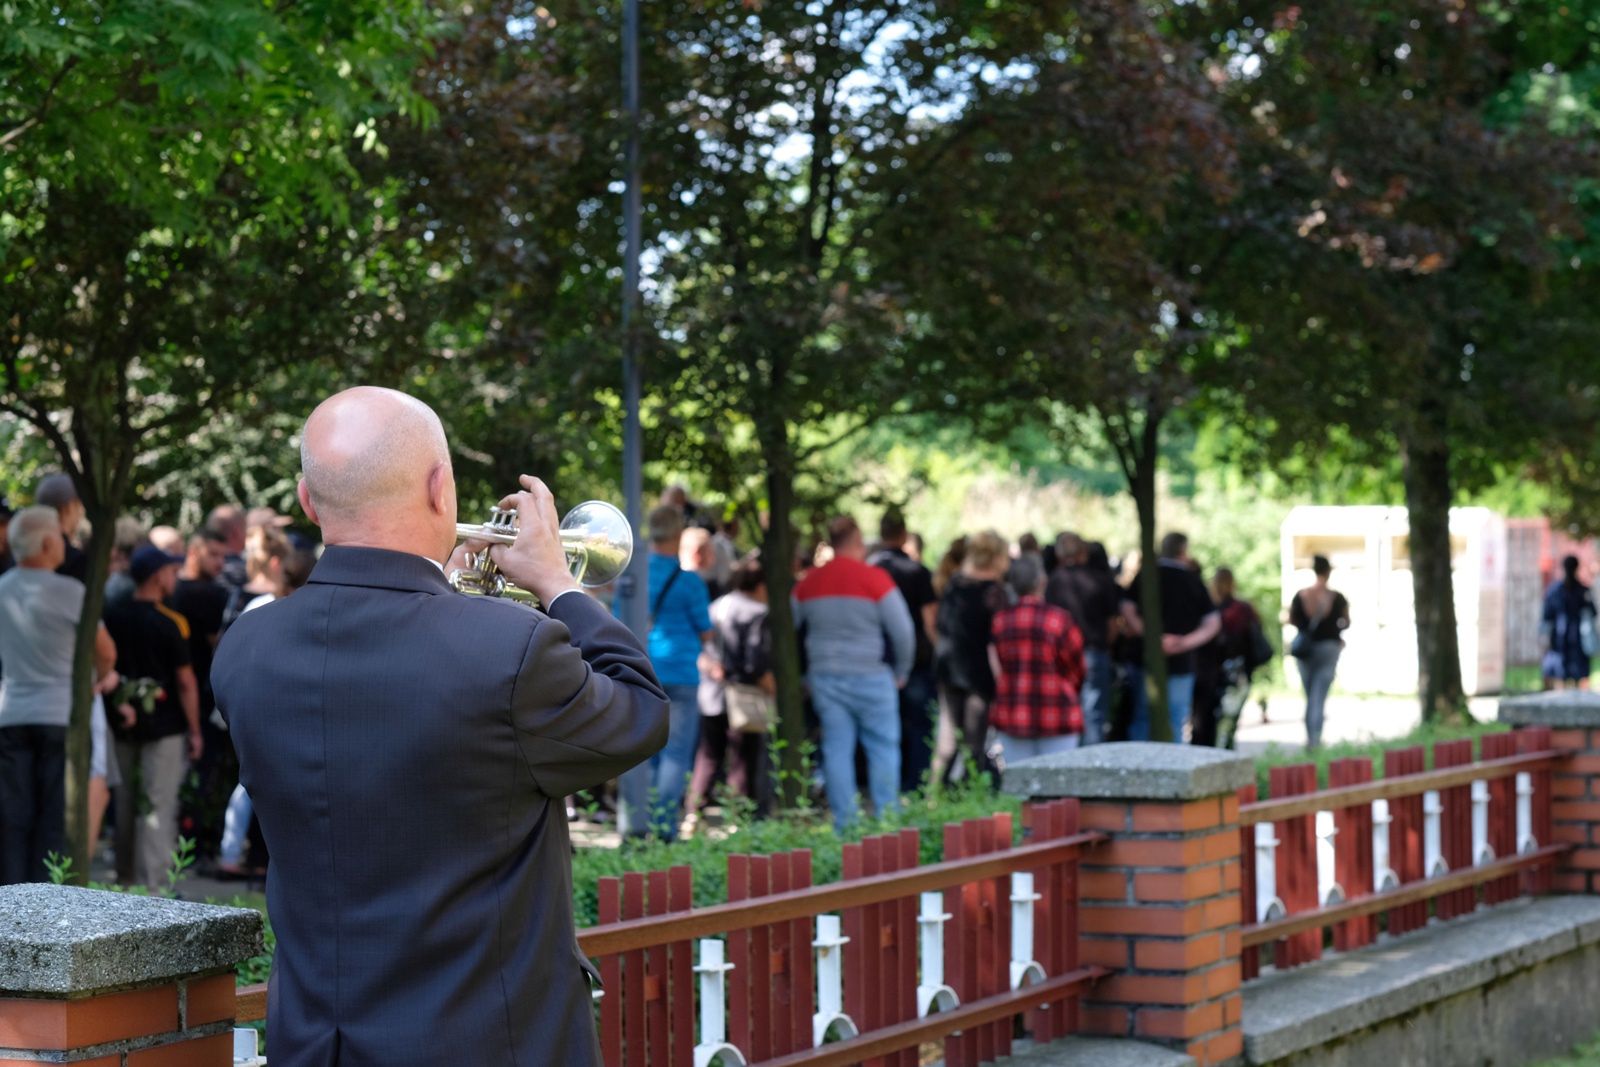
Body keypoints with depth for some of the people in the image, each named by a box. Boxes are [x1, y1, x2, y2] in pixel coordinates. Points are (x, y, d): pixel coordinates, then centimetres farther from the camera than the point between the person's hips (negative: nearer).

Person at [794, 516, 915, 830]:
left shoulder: (808, 583, 6)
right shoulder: (874, 579, -8)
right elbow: (903, 630, -8)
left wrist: (805, 674, 17)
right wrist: (900, 673, 6)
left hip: (823, 675, 4)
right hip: (868, 675, -4)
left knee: (836, 749, 7)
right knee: (883, 748, 4)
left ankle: (844, 824, 7)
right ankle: (887, 819, 3)